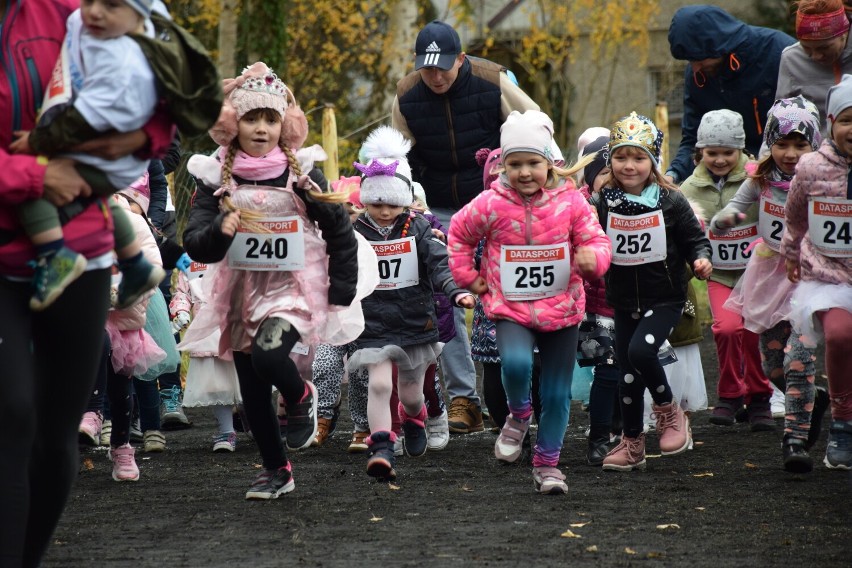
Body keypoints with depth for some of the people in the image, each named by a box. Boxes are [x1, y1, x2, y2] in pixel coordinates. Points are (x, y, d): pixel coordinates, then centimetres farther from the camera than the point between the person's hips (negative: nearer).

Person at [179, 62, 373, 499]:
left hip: (293, 289, -3)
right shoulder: (216, 179, -3)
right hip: (240, 294, 3)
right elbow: (195, 246, -6)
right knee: (253, 393, 8)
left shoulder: (303, 178, -6)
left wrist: (340, 296, -1)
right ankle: (276, 470, 27)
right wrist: (220, 230, -28)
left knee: (268, 357, -29)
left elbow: (341, 236, 3)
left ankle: (301, 397, 3)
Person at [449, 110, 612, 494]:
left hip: (561, 308, 1)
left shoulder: (570, 201, -6)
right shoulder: (491, 205, -7)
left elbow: (596, 239, -2)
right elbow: (459, 233, 10)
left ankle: (547, 463, 24)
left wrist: (593, 258, -25)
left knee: (557, 391, 6)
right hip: (510, 308, -1)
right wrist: (468, 276, 7)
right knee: (516, 363, -30)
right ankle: (519, 415, 3)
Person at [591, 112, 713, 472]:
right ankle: (632, 445, 25)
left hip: (664, 298, -3)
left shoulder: (670, 202, -7)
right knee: (628, 373, 8)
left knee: (640, 350, -25)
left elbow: (694, 238, 0)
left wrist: (701, 259, -18)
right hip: (624, 302, 3)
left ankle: (670, 412, 0)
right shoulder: (603, 204, -2)